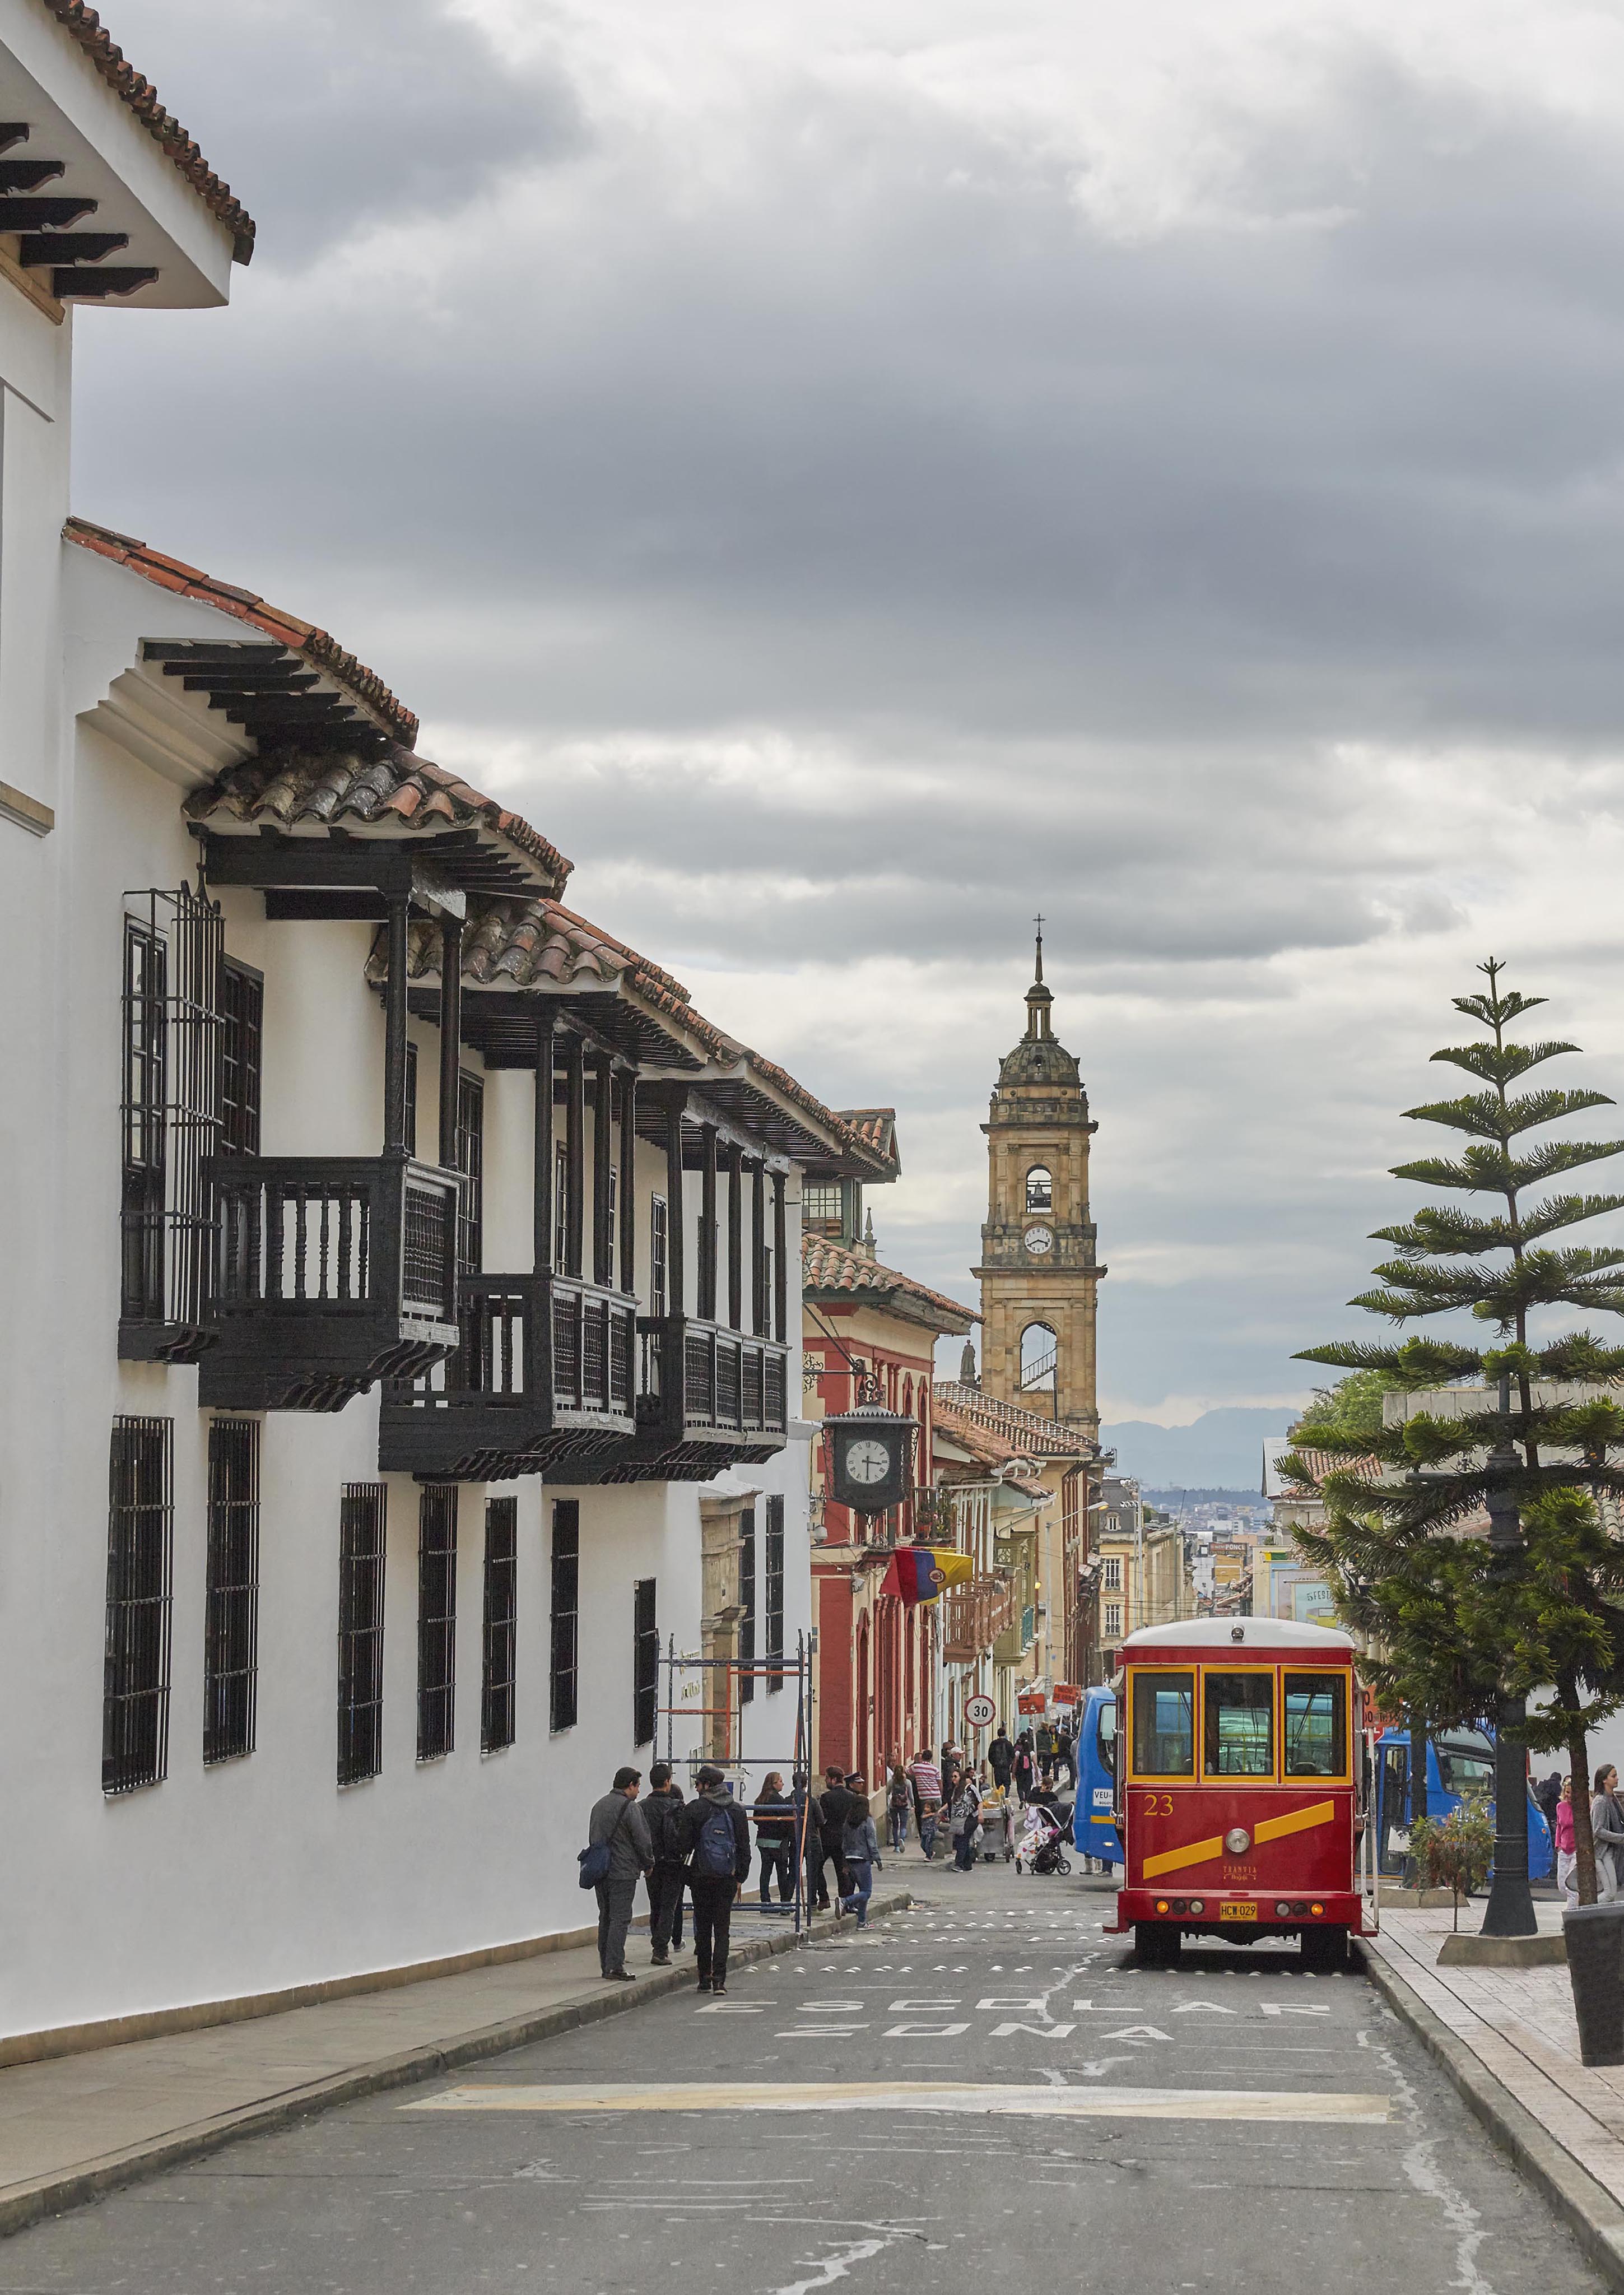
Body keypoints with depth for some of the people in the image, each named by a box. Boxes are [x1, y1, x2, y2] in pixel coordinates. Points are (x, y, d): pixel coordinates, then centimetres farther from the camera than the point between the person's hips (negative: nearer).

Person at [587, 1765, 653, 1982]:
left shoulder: (599, 1806, 14)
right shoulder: (629, 1808, -12)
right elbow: (642, 1840, -11)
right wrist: (648, 1864, 4)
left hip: (600, 1872, 8)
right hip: (623, 1873, -8)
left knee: (605, 1918, 14)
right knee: (620, 1919, -7)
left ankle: (606, 1964, 16)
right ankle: (615, 1966, -11)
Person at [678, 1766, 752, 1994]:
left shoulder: (694, 1809, -5)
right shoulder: (736, 1810, 4)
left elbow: (685, 1844, -5)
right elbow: (744, 1846, 6)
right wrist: (740, 1877, 11)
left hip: (701, 1877, -2)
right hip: (727, 1878, 2)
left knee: (703, 1928, 9)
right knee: (722, 1928, 3)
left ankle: (705, 1977, 10)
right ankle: (719, 1979, -8)